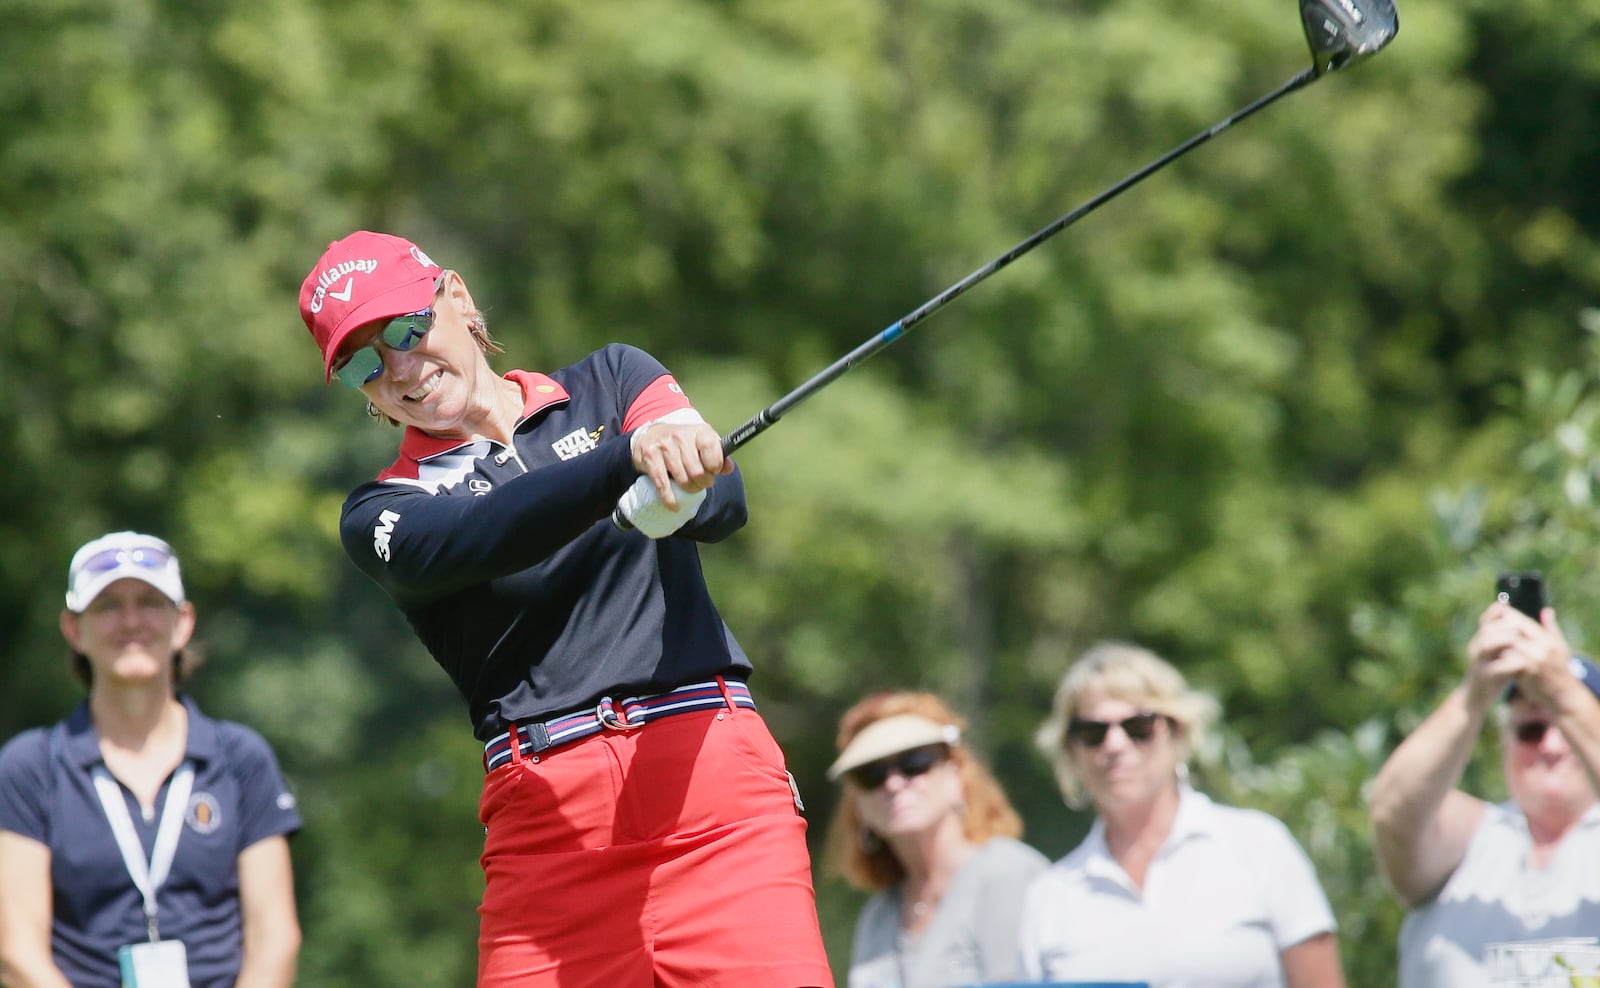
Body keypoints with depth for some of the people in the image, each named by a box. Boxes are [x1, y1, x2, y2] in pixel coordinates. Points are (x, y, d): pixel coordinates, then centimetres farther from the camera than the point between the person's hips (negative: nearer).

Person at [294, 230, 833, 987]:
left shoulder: (610, 383, 17)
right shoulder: (383, 514, 12)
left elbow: (725, 504, -1)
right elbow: (482, 537, -11)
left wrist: (675, 493, -26)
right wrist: (631, 458, -28)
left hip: (708, 763, 0)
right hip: (546, 806, 1)